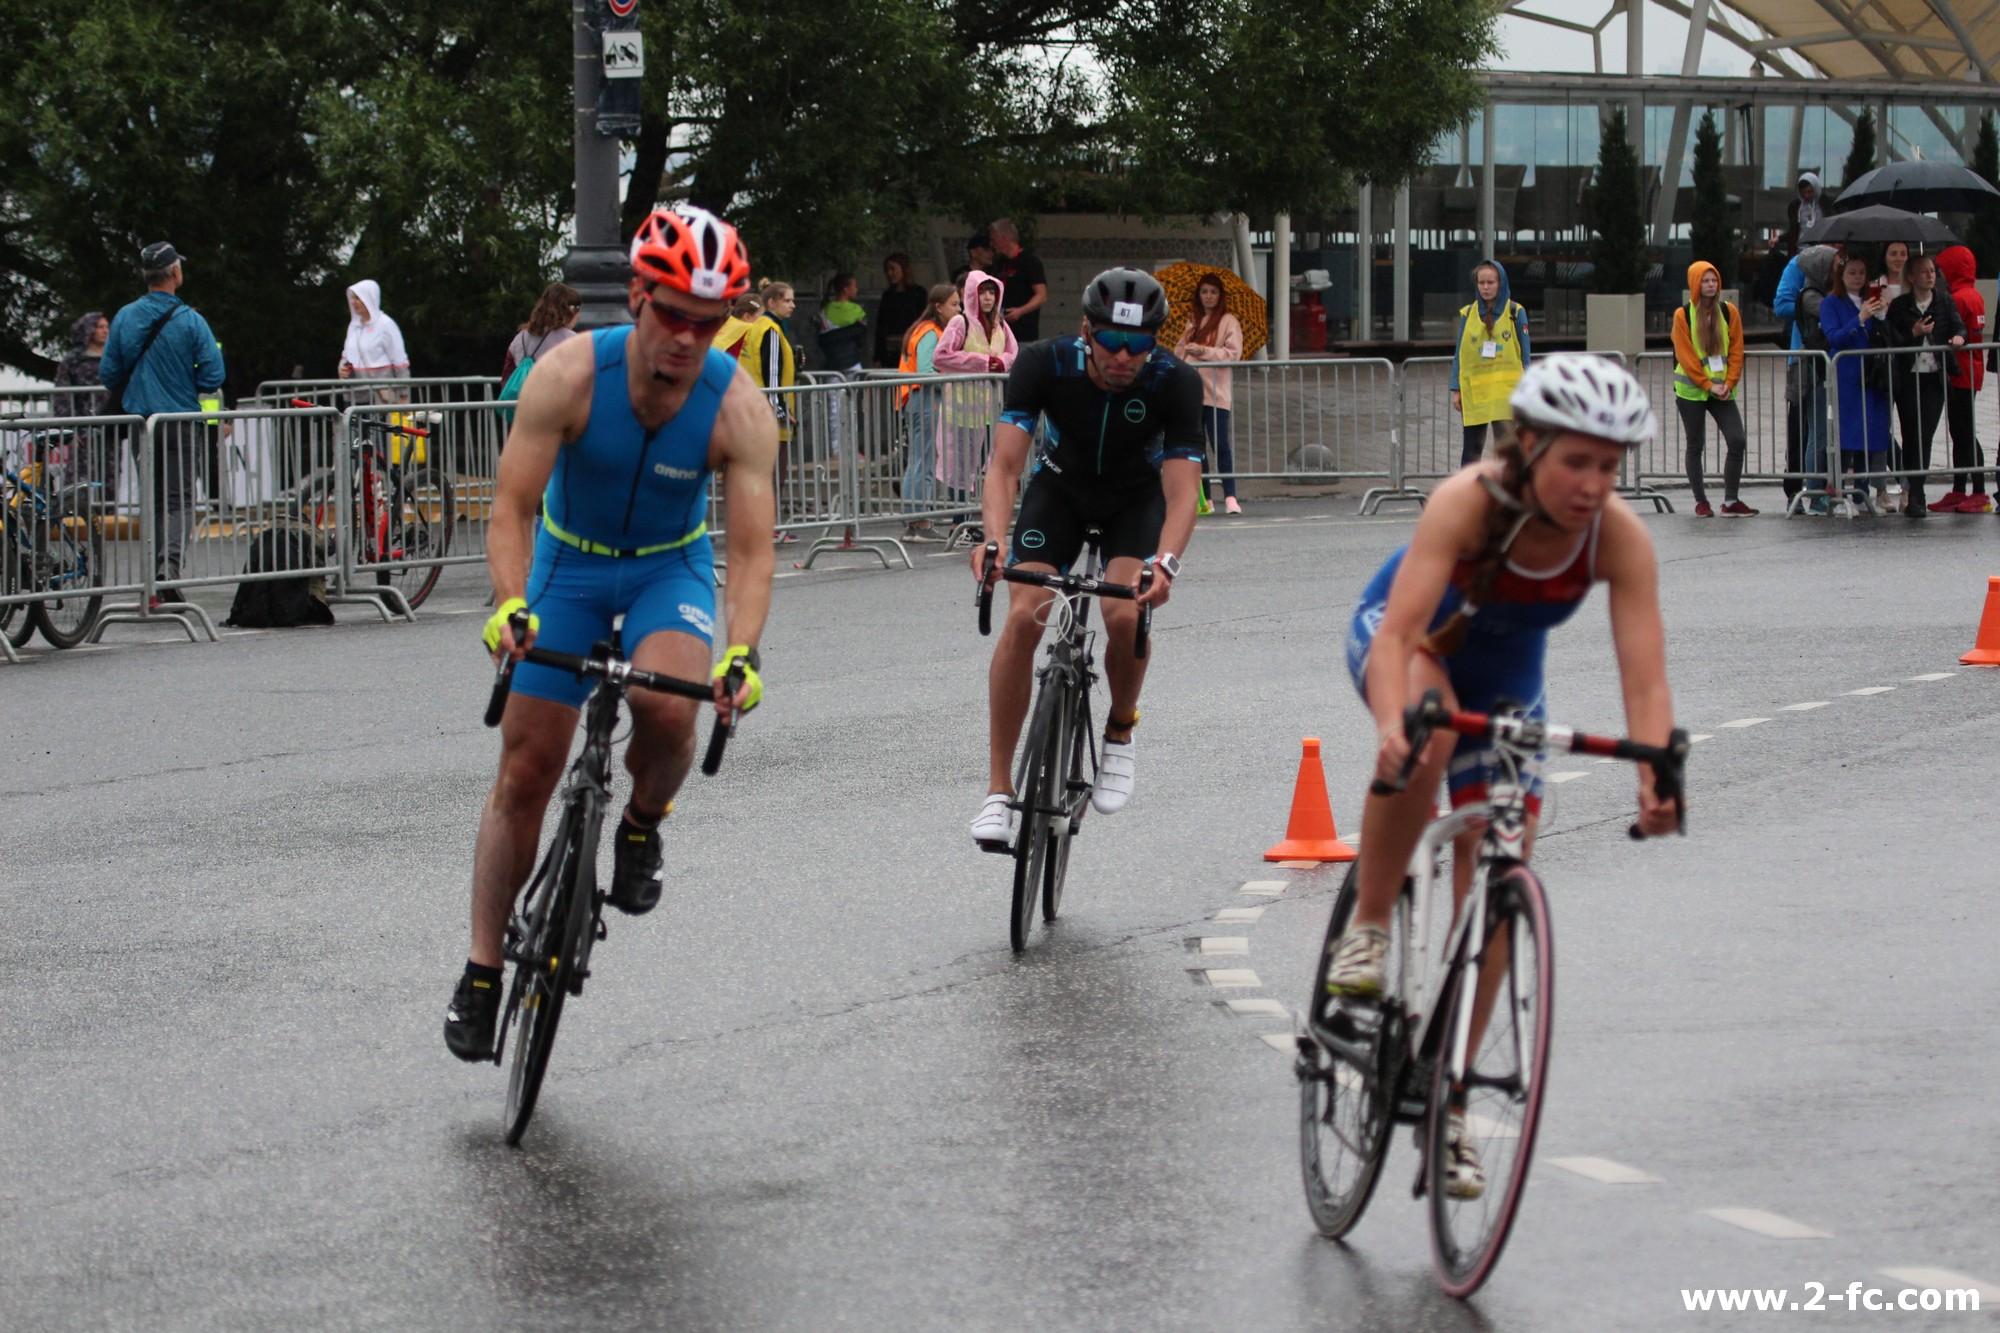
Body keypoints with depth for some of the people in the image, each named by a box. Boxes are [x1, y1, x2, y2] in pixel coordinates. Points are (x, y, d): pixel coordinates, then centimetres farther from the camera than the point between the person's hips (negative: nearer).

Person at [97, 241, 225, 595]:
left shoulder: (124, 318, 0)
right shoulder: (190, 321, -10)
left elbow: (108, 374, 4)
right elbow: (213, 376, -11)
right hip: (182, 423, -3)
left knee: (153, 501, 14)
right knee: (180, 499, 0)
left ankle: (155, 585, 15)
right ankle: (170, 561, -24)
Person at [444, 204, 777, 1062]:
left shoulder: (737, 406, -24)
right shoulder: (570, 375, -26)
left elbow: (752, 550, -25)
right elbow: (510, 509, -26)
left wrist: (742, 652, -41)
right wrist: (509, 605, -43)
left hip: (670, 567, 0)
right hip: (571, 563, 0)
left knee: (667, 705, -32)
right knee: (525, 774, -2)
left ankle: (642, 826, 1)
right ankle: (483, 972, 11)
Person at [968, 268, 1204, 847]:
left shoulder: (1175, 383, -31)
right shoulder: (1045, 364, -30)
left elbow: (1182, 490, -35)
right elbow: (1005, 464, -34)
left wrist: (1165, 563, -53)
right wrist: (993, 539, -52)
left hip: (1137, 495, -1)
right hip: (1061, 485, 1)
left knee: (1125, 616, -26)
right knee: (1023, 617, -18)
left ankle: (1119, 733, 6)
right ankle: (998, 790, -11)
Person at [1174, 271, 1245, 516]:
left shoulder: (1229, 322, 0)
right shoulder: (1193, 322, 18)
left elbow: (1234, 353, -10)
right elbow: (1181, 351, 23)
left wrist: (1203, 351, -16)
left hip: (1215, 393, -6)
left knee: (1220, 445, -11)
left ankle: (1230, 497, -11)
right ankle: (1203, 500, 8)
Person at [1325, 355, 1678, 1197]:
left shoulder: (1620, 538, -29)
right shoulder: (1469, 502, -36)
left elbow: (1645, 677, -35)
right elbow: (1399, 633, -44)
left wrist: (1656, 773, -52)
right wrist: (1393, 723, -62)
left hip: (1505, 678, 3)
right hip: (1403, 637, -3)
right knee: (1428, 731, -40)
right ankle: (1367, 929, -21)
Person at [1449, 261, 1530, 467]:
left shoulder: (1515, 313, 1)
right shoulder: (1468, 314, 6)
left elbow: (1525, 355, 4)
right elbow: (1459, 355, 9)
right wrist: (1456, 390, 3)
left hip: (1506, 391, -2)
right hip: (1474, 392, 2)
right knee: (1472, 446, 3)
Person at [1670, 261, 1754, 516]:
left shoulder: (1729, 312, 3)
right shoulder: (1683, 315, -5)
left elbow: (1736, 351, 3)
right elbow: (1685, 356, -8)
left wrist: (1729, 383, -8)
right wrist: (1708, 385, -13)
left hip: (1722, 389, 2)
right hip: (1692, 390, -2)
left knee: (1737, 441, -8)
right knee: (1695, 446, 4)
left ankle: (1730, 501, 1)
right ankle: (1701, 502, 14)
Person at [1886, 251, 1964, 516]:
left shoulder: (1945, 302, 8)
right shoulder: (1899, 306, 1)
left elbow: (1957, 326, 1)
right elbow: (1893, 341, -4)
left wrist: (1958, 336, -21)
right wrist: (1914, 334, -19)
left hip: (1935, 378, 2)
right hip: (1908, 379, -2)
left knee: (1925, 436, -3)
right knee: (1912, 436, -2)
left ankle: (1913, 494, 2)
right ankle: (1914, 495, 4)